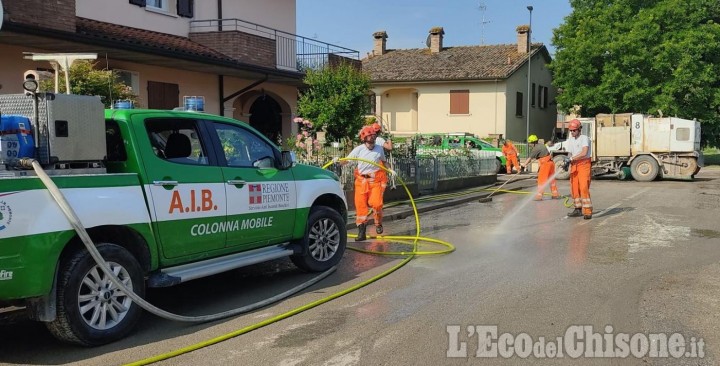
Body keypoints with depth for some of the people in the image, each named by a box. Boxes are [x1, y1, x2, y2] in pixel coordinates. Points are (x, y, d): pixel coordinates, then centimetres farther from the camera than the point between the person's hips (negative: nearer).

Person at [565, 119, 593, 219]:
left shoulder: (584, 138, -8)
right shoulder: (570, 140, 14)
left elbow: (584, 153, -21)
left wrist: (572, 158, -23)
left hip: (584, 164, -7)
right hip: (574, 165, 7)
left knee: (584, 188, -15)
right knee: (574, 188, 8)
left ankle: (588, 212, -16)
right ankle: (578, 209, 20)